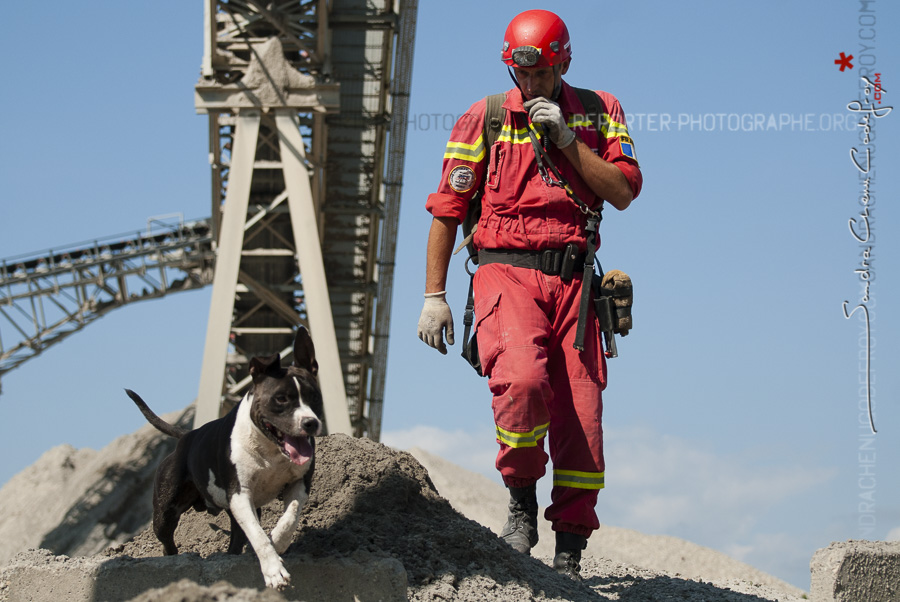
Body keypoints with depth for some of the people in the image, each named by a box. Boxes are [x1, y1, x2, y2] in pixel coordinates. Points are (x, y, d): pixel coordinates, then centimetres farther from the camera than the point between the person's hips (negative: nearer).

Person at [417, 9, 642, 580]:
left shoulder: (599, 112, 11)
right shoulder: (485, 119, 5)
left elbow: (624, 191, -1)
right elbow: (446, 210, 7)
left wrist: (567, 138, -9)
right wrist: (434, 296, 3)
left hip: (573, 280, 2)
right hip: (506, 274, -2)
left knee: (581, 415, -4)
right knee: (522, 380, -29)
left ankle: (570, 555, 8)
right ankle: (522, 503, -6)